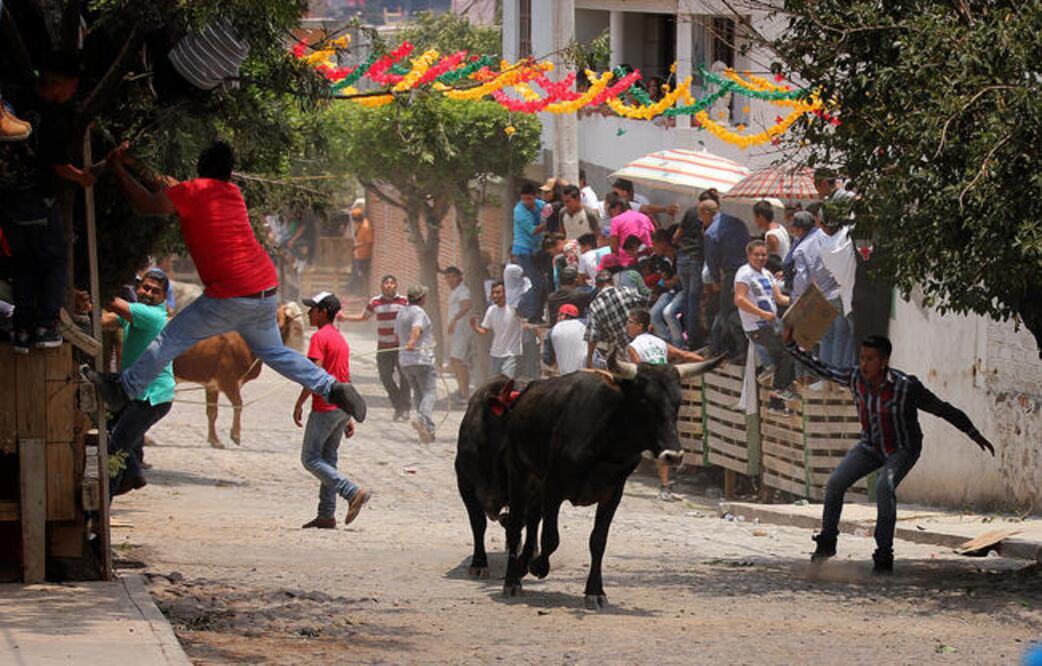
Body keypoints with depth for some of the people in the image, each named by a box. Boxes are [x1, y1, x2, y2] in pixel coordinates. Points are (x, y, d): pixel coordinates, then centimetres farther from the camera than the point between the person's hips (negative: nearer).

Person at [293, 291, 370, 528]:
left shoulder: (320, 337, -11)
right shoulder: (340, 339, 17)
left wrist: (299, 404, -14)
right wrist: (348, 418, 21)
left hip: (325, 408, -9)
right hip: (343, 407, 9)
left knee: (310, 459, -4)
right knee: (328, 459, 12)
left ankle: (354, 492, -17)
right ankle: (326, 515, 10)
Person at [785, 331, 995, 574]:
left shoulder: (906, 387, -30)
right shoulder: (855, 378, -17)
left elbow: (943, 409, -20)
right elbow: (821, 368, 1)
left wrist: (975, 435, -18)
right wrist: (791, 346, -2)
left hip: (903, 450, -5)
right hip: (871, 446, 5)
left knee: (884, 487, -33)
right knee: (835, 483, -12)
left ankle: (884, 555, -25)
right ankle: (826, 542, 9)